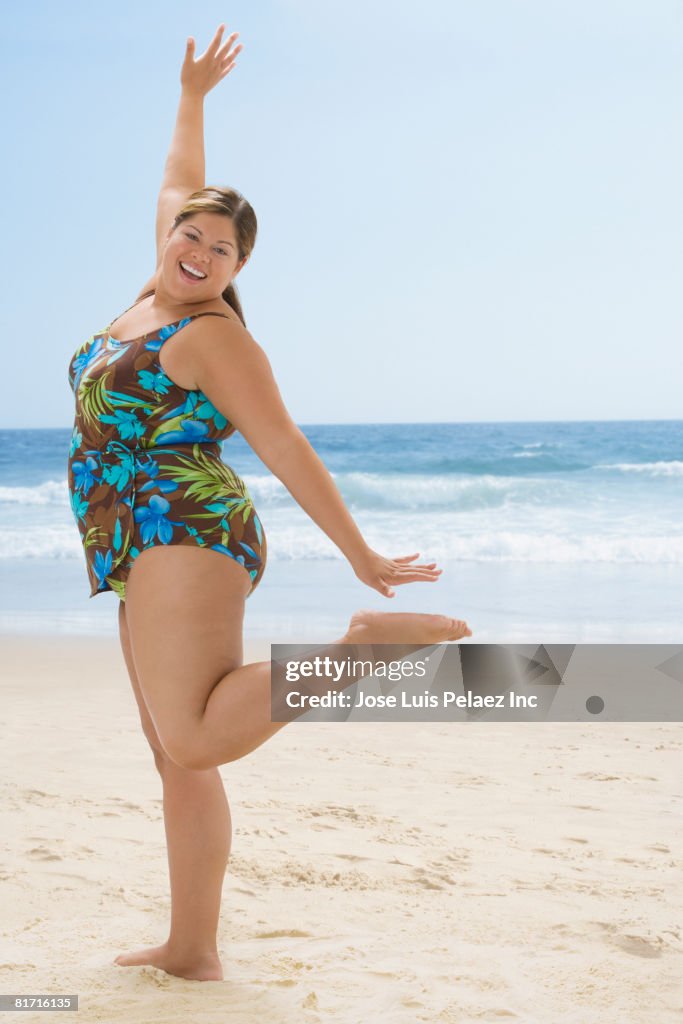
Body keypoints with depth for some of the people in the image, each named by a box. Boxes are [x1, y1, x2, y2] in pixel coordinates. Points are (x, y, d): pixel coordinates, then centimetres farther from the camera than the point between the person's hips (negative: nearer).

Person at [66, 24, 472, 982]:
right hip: (148, 559, 8)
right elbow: (180, 185, 34)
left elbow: (290, 453, -10)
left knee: (193, 742, -24)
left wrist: (361, 557, -10)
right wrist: (193, 97, 40)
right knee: (178, 759, 3)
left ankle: (365, 642, -21)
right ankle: (193, 949, 5)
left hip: (185, 534, -8)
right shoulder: (159, 295, 17)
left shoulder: (216, 337, -7)